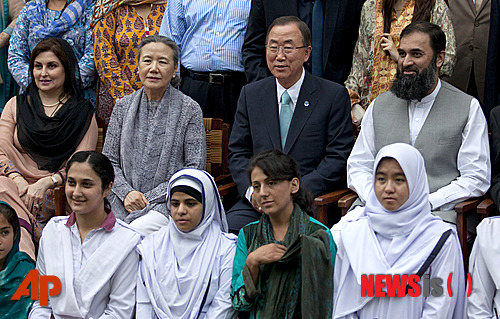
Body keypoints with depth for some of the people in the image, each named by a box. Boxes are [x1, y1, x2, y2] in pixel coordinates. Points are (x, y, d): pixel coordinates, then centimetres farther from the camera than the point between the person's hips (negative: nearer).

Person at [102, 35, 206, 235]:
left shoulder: (190, 109, 1)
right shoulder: (123, 106, 12)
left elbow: (195, 167, -2)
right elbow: (109, 159, 14)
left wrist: (152, 196, -9)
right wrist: (126, 192, -6)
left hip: (168, 203, -2)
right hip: (124, 203, 3)